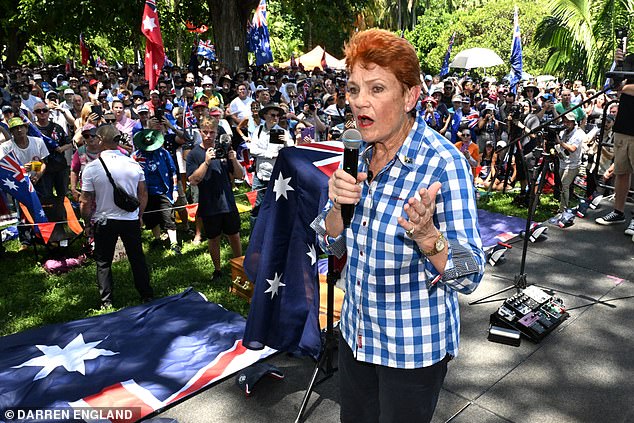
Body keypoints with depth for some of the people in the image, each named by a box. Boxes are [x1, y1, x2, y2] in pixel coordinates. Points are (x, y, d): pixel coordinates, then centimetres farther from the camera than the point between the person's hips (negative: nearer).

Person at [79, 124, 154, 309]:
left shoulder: (91, 168, -13)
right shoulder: (133, 164, -6)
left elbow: (85, 202, -10)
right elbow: (143, 194, 3)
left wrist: (87, 224, 5)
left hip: (104, 221, -2)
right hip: (131, 220, 2)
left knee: (103, 262, 13)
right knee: (137, 258, 15)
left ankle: (107, 301, 17)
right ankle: (147, 295, 24)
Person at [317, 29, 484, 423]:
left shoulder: (444, 163, -23)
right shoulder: (358, 152, -4)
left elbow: (469, 275, -21)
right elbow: (331, 239, 3)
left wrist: (425, 235, -40)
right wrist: (338, 203, -17)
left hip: (415, 346, -6)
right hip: (357, 332, 6)